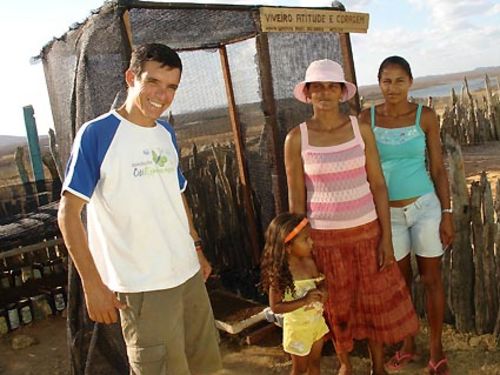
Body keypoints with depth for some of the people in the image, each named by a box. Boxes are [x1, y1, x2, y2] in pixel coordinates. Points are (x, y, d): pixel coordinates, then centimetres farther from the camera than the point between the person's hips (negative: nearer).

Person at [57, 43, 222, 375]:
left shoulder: (166, 133, 8)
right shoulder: (97, 133, -12)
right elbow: (68, 213, -12)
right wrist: (93, 283, -14)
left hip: (189, 273, 7)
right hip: (142, 286, -7)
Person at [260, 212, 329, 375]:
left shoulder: (309, 260, -8)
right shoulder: (280, 272, -26)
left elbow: (320, 283, 6)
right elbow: (275, 307, -23)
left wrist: (321, 293, -18)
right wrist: (304, 301, -31)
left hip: (316, 320, 6)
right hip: (298, 326, -6)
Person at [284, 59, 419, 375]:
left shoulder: (361, 128, -4)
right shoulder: (297, 138, -7)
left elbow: (378, 185, -2)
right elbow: (296, 197, -3)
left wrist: (386, 236, -5)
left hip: (366, 231, 1)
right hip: (324, 236, -1)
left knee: (376, 301, 13)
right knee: (337, 306, 14)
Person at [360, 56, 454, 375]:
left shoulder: (425, 116, -5)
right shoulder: (367, 118, -3)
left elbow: (438, 168, -2)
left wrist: (447, 213, -5)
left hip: (425, 207, -1)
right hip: (388, 212, 1)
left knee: (431, 279, 9)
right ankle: (408, 346, 31)